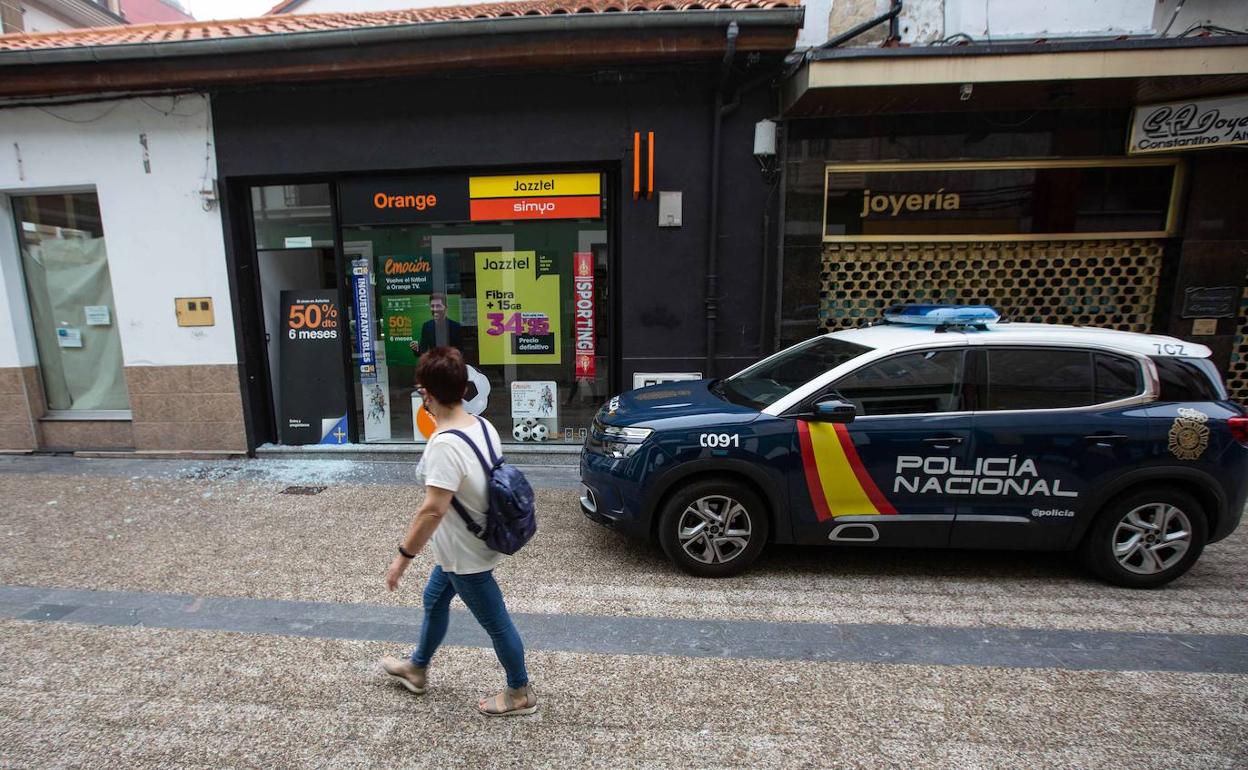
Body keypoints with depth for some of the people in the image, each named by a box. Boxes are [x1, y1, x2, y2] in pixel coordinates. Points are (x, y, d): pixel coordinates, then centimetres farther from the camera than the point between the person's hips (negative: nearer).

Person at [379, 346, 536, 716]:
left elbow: (433, 510, -31)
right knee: (434, 599, 28)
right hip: (467, 546, 9)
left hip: (466, 555, -9)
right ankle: (416, 668, 51)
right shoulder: (483, 426, -5)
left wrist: (404, 555, -18)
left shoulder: (445, 445, -30)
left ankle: (520, 693, 33)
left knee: (496, 622, 11)